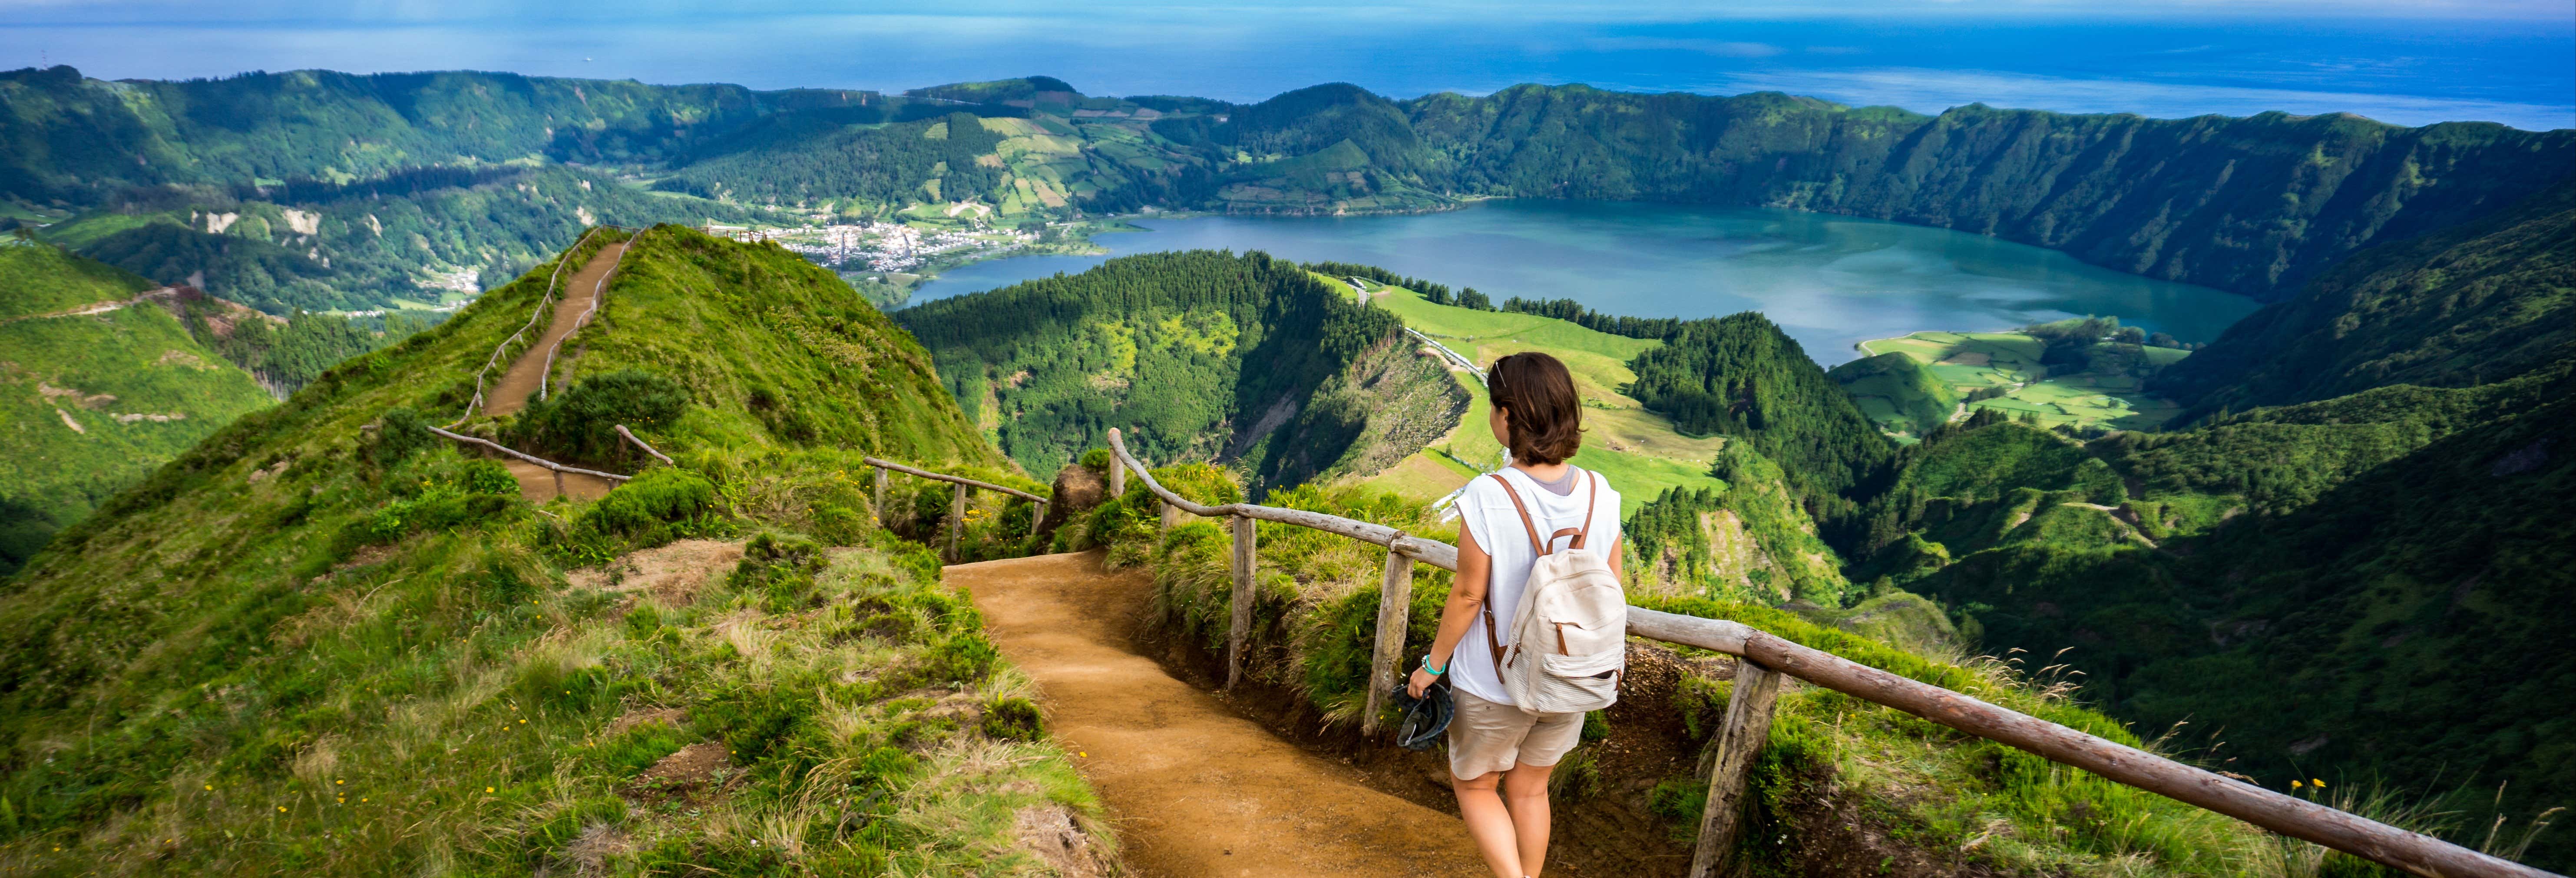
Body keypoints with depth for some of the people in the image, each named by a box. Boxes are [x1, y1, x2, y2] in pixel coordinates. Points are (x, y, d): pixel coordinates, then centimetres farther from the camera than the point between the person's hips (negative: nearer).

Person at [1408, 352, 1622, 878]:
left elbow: (1468, 595, -18)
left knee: (1474, 784, 20)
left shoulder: (1487, 498, -25)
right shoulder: (1599, 495, -10)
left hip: (1494, 683, -4)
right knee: (1529, 788, 24)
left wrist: (1432, 665, -3)